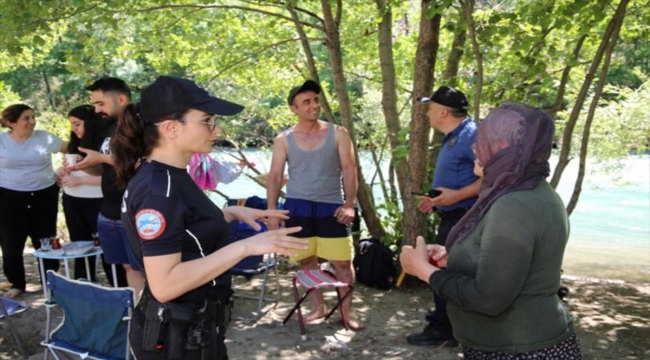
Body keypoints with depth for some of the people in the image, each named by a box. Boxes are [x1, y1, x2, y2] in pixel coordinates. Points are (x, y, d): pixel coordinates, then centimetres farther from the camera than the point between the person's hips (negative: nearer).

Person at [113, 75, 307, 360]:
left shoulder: (171, 176, 4)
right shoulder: (158, 189, -24)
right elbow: (164, 284, -29)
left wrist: (231, 213, 7)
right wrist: (245, 247, -30)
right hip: (176, 335, -9)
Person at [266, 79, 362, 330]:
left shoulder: (337, 134, 1)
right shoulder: (284, 140, 2)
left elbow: (349, 170, -1)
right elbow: (275, 177, 2)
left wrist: (350, 204, -11)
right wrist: (272, 212, -5)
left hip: (331, 206, -1)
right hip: (297, 207, 1)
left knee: (343, 263, 0)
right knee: (307, 261, 10)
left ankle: (347, 310, 15)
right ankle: (318, 307, 25)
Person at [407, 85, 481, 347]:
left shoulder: (471, 135, -18)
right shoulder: (452, 138, 14)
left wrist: (457, 196, -29)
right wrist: (436, 200, 15)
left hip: (463, 219, -11)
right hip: (451, 217, 11)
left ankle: (444, 331, 10)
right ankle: (443, 327, 29)